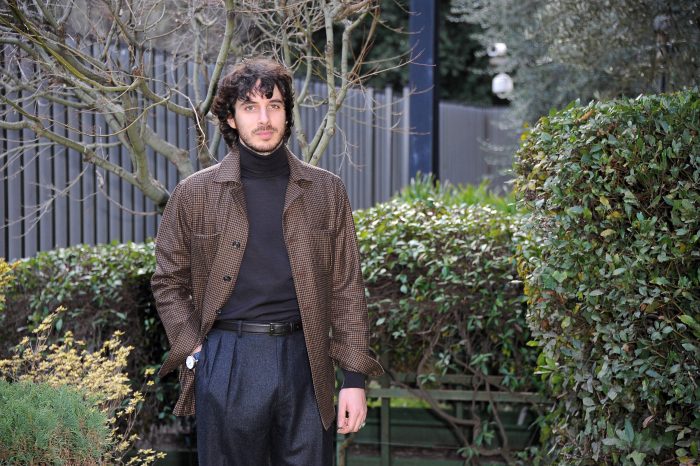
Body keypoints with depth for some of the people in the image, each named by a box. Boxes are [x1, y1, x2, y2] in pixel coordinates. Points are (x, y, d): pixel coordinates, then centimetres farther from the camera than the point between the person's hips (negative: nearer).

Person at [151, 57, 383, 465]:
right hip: (226, 364, -1)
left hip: (304, 359, 1)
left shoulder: (326, 191, 6)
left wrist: (354, 378, 0)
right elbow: (169, 283, 11)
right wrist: (193, 350, -2)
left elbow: (346, 290, 6)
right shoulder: (194, 194, 4)